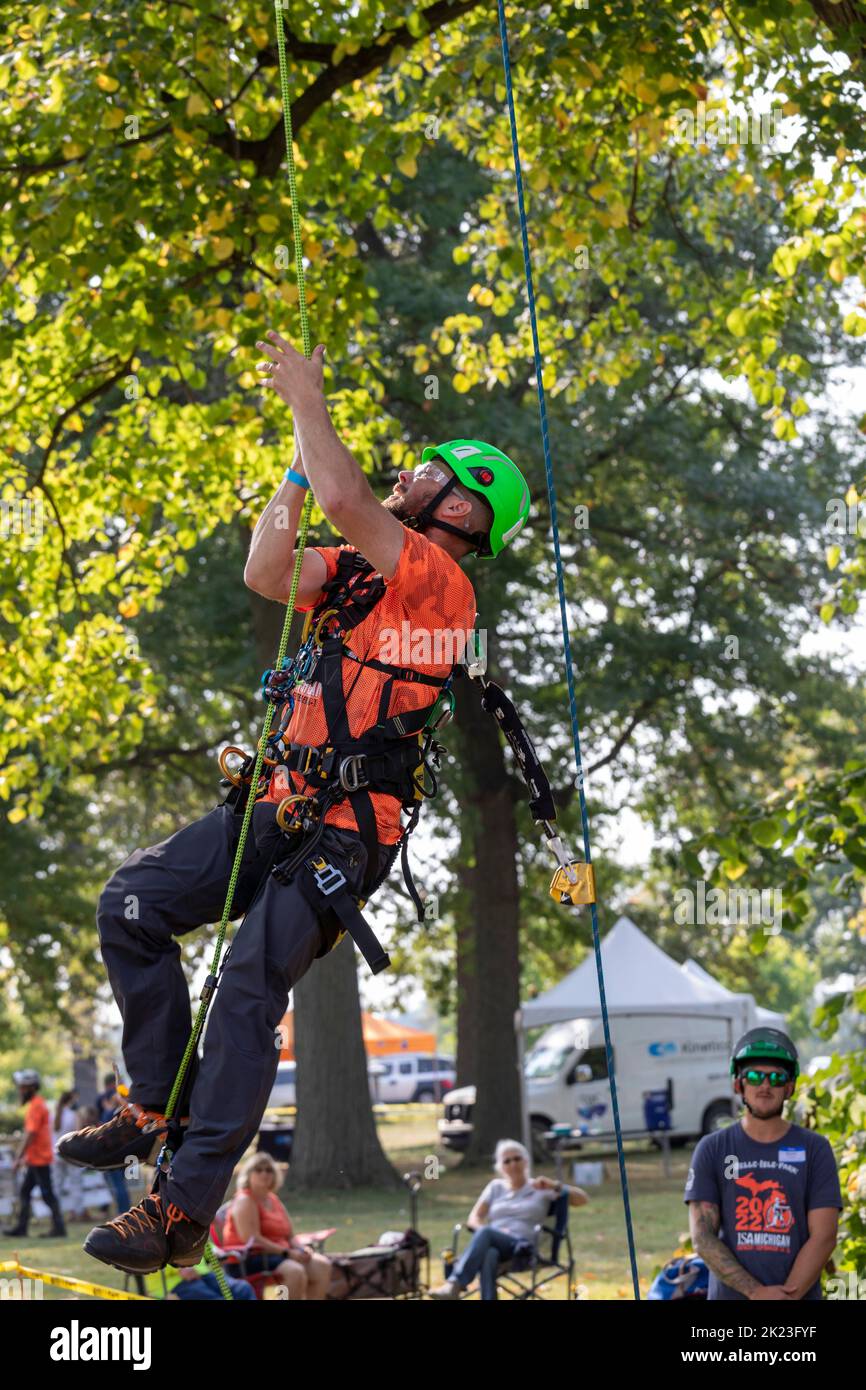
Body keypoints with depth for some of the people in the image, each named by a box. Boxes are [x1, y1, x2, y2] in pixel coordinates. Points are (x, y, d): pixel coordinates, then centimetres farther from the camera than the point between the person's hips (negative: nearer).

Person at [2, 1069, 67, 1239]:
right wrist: (25, 1157, 21)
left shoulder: (35, 1106, -15)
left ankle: (59, 1228, -4)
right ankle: (21, 1226, 14)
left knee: (47, 1194, -7)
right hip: (36, 1159, 10)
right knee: (24, 1192, 12)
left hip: (39, 1159, -10)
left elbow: (31, 1135, -20)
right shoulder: (37, 1104, 16)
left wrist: (18, 1158, -18)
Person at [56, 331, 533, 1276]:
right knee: (132, 902, -5)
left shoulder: (438, 579, -8)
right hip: (282, 806, 9)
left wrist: (307, 397, -8)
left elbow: (344, 501, -22)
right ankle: (162, 1100, 4)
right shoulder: (365, 572, 20)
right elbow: (267, 575, 16)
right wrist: (302, 458, 12)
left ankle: (185, 1210, -20)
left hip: (349, 828, -9)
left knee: (250, 988, -19)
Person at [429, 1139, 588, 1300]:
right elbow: (474, 1218, 16)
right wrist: (486, 1231, -7)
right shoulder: (496, 1187, 25)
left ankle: (454, 1285, -50)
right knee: (489, 1255, -39)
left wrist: (555, 1186, -6)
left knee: (486, 1233, -35)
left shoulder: (541, 1188, 16)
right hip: (493, 1245, 2)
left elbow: (582, 1199, 10)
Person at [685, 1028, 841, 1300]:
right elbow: (703, 1237, -1)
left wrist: (789, 1296, -11)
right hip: (729, 1296, 0)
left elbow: (823, 1237, 0)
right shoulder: (711, 1150, 7)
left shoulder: (814, 1149, 7)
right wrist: (756, 1292, -12)